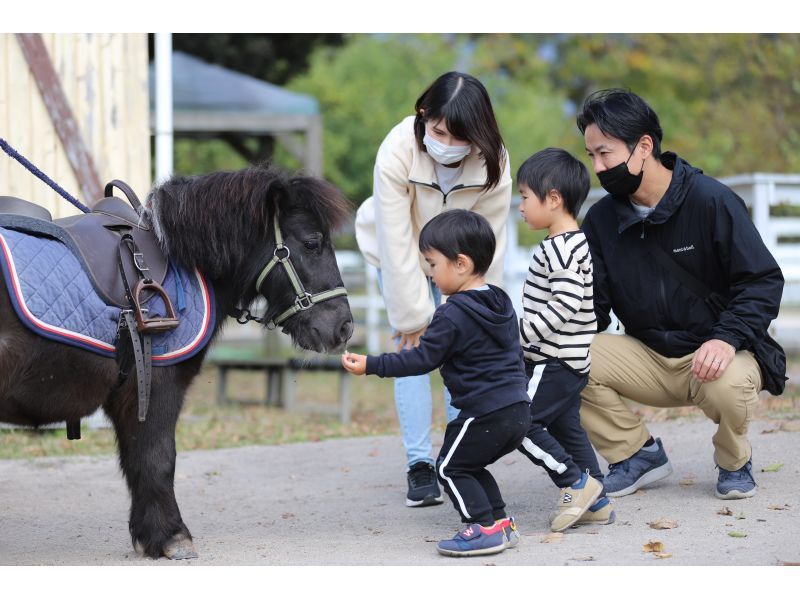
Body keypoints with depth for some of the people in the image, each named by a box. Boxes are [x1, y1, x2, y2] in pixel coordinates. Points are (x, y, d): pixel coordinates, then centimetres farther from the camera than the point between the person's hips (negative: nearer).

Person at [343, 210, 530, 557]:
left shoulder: (452, 315, -15)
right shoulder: (502, 303, 12)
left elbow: (422, 359, -14)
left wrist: (371, 366, -9)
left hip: (484, 412, -9)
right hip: (518, 409, 9)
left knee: (451, 467, 5)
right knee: (470, 466, 22)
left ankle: (484, 528, -1)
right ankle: (500, 522, 18)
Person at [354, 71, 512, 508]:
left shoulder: (493, 163, -30)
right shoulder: (398, 152, -36)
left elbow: (489, 243, -22)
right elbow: (397, 241, -31)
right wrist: (414, 315, -27)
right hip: (403, 257, -2)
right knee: (413, 350, -10)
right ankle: (419, 464, -4)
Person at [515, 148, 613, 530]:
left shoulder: (560, 248, -19)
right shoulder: (572, 243, 14)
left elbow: (565, 305, -28)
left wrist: (522, 333, -24)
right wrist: (525, 333, 19)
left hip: (556, 362, -10)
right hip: (570, 361, 10)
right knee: (565, 428, 14)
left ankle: (577, 483, -3)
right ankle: (595, 501, 18)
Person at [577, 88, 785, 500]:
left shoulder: (711, 201, -13)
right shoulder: (602, 218, 1)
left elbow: (764, 281, -13)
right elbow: (591, 305, 2)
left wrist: (727, 339, -28)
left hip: (716, 356, -4)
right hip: (648, 358, 4)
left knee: (727, 385, -39)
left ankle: (734, 461, -1)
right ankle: (639, 454, 2)